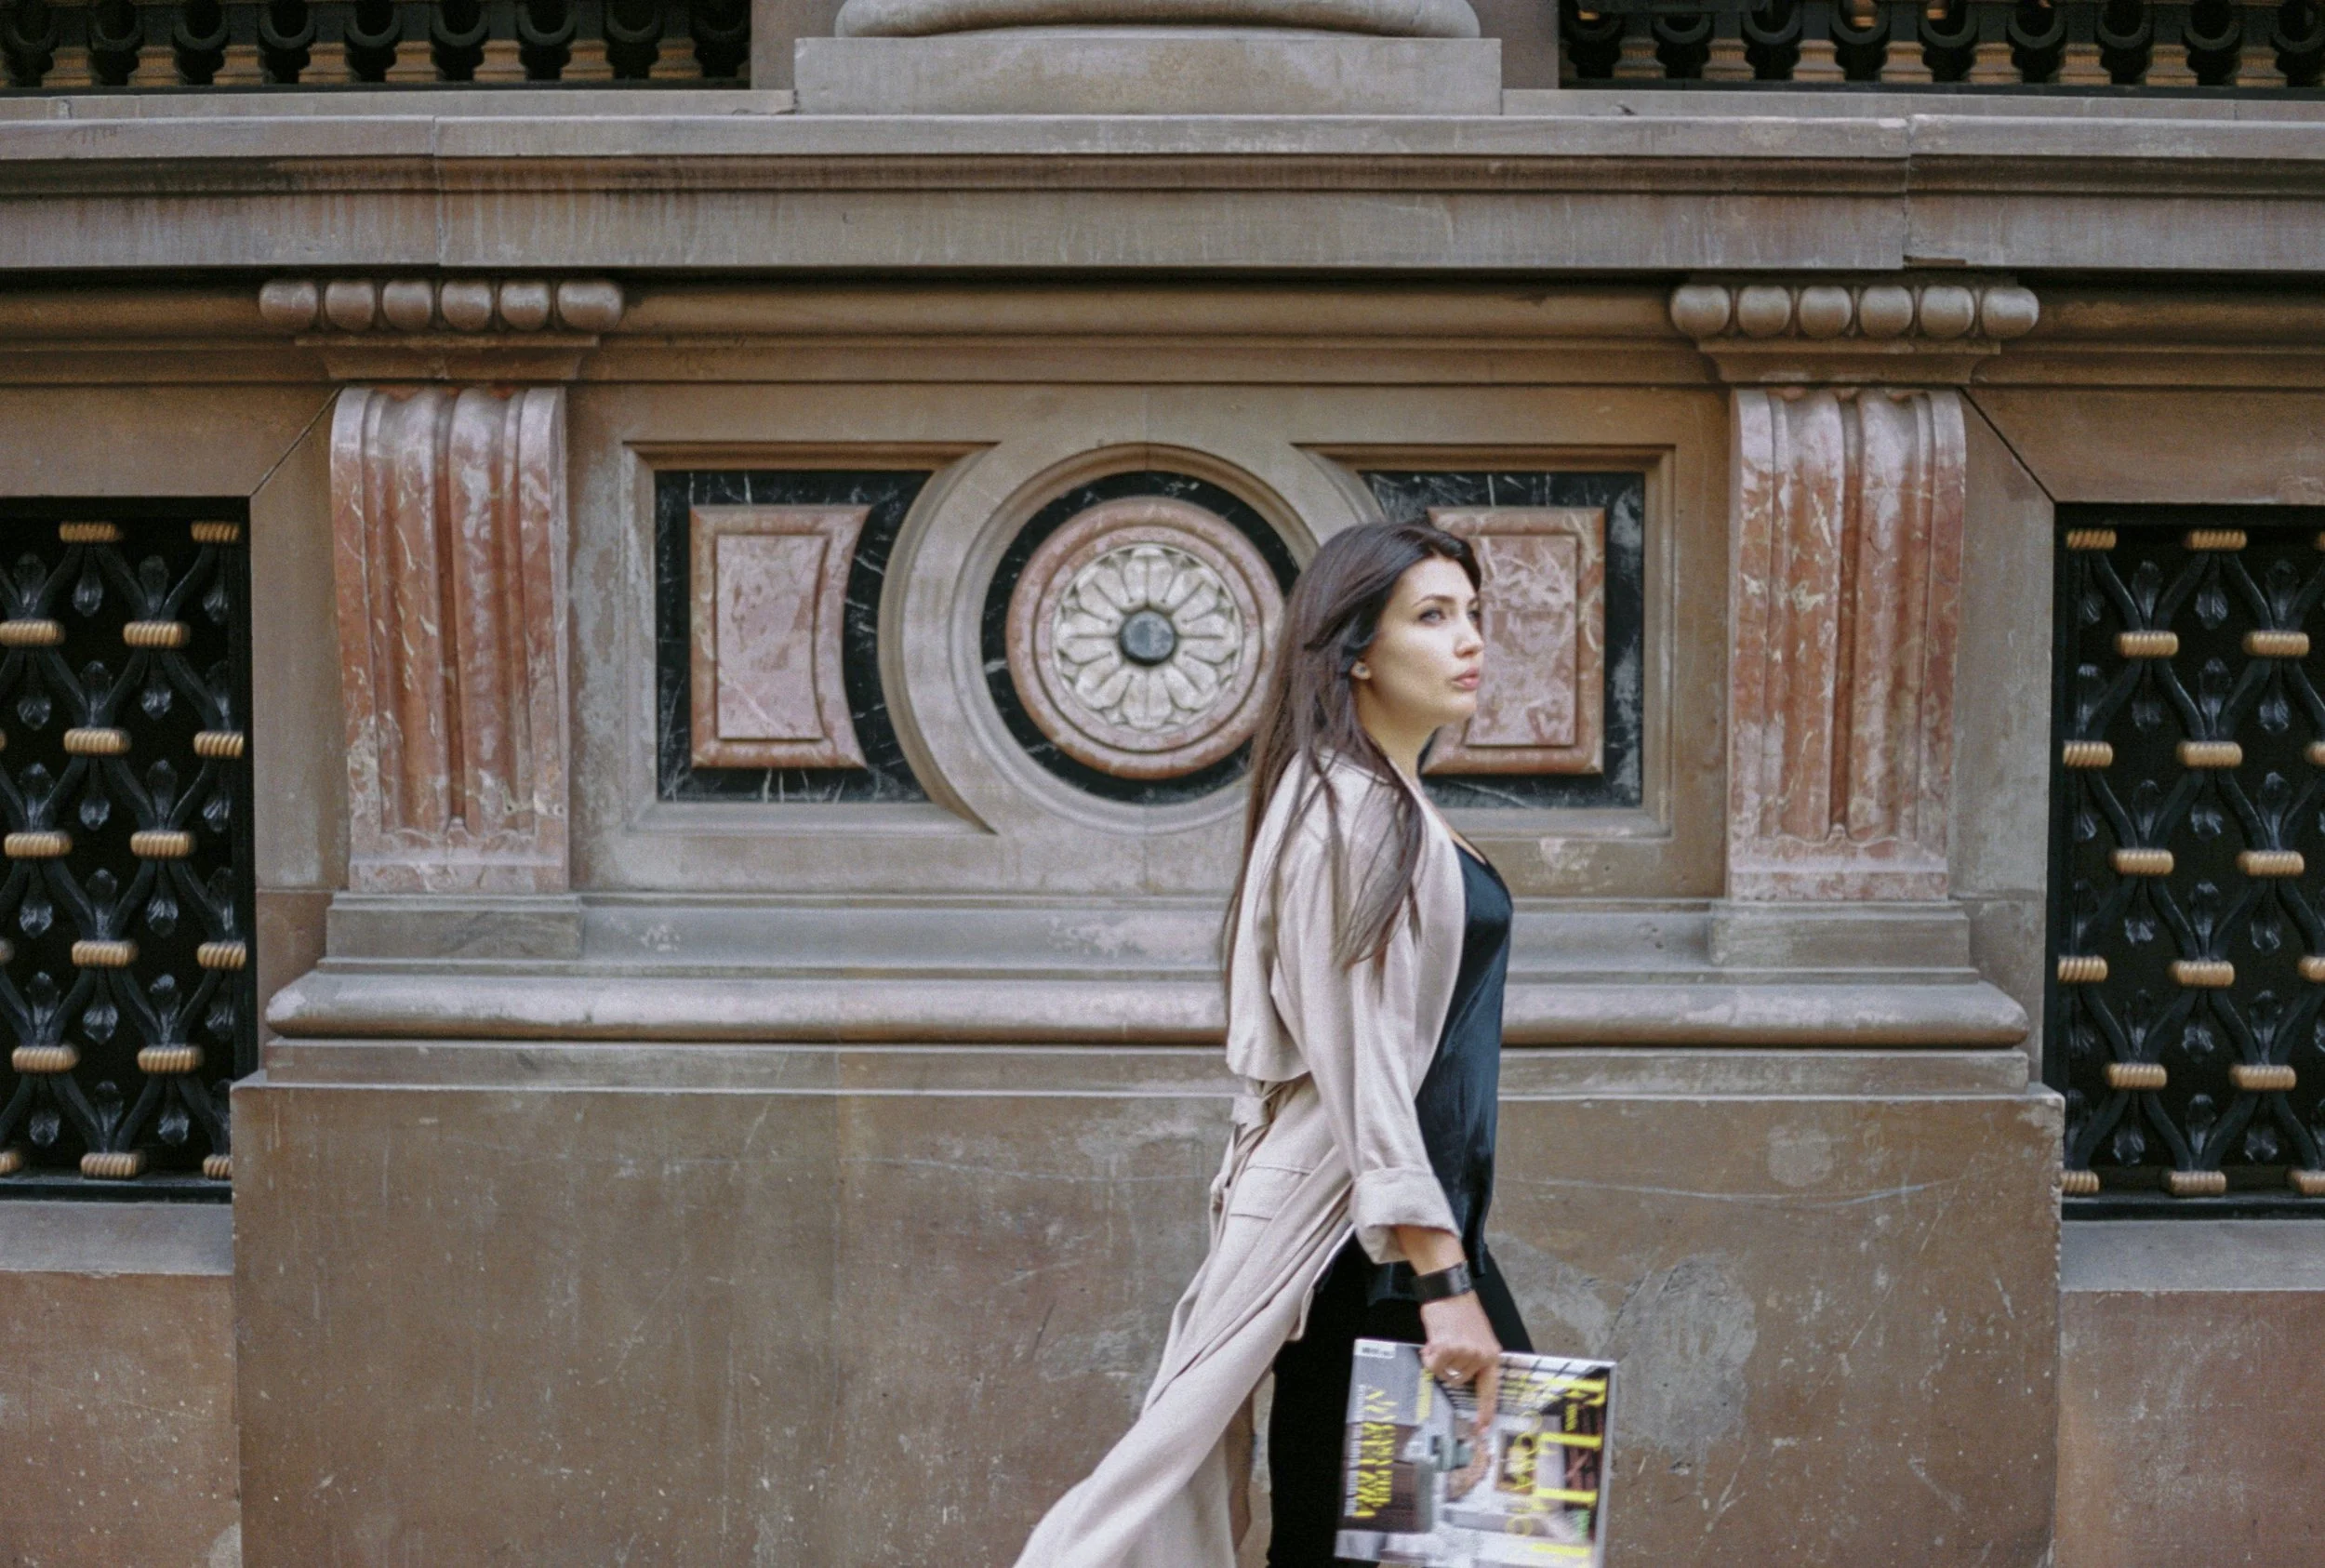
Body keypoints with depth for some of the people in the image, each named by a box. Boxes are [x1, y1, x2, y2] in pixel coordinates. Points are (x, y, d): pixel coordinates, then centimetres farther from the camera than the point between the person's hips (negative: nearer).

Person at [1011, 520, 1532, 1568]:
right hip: (1365, 1241, -10)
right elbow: (1358, 1066, -21)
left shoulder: (1386, 802, 16)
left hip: (1413, 1215, 10)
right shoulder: (1349, 808, -15)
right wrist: (1442, 1283, -24)